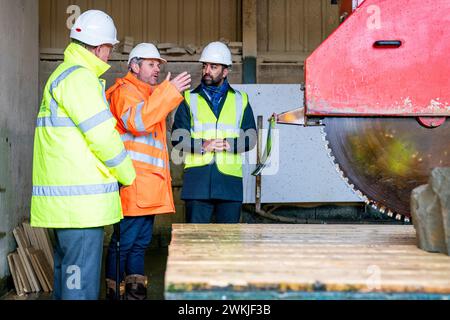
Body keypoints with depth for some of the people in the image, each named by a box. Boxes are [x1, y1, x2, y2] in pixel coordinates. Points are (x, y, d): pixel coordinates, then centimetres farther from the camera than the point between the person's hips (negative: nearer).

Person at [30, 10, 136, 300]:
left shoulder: (63, 74, 20)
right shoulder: (79, 77, -12)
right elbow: (103, 137, -16)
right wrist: (128, 176, -1)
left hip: (62, 199, 10)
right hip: (81, 200, -10)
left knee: (66, 271, 17)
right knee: (82, 279, -7)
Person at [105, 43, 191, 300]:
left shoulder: (148, 95, 25)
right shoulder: (125, 91, -6)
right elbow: (136, 121, -27)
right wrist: (169, 91, -30)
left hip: (149, 186, 10)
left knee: (141, 242, 14)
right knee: (124, 241, -6)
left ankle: (136, 292, 21)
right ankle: (115, 292, 1)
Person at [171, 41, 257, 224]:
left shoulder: (240, 100, 14)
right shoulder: (189, 99, 10)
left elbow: (251, 138, 7)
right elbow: (177, 138, 2)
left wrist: (228, 144, -11)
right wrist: (203, 145, -15)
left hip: (230, 178, 1)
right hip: (197, 178, -1)